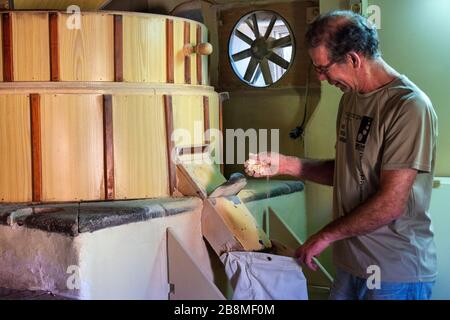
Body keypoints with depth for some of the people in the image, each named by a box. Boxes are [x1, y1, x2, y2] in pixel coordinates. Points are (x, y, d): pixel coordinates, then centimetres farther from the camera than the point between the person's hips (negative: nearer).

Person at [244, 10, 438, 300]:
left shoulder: (409, 107, -19)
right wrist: (284, 164, 2)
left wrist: (325, 236, -12)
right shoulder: (351, 97, 8)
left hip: (396, 275, -7)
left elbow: (390, 204, -22)